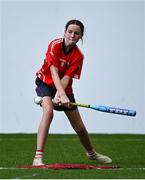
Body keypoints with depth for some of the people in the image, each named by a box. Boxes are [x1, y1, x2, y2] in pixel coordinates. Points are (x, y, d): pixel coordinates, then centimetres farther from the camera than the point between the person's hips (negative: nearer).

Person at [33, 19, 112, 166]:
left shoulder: (78, 56, -16)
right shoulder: (55, 45, -23)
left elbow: (66, 78, -22)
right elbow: (54, 73, -29)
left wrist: (58, 96, -39)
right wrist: (62, 95, -40)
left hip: (64, 88, 3)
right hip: (45, 83, -3)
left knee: (79, 127, 7)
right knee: (48, 111, -32)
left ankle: (91, 153, 38)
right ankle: (38, 157, -35)